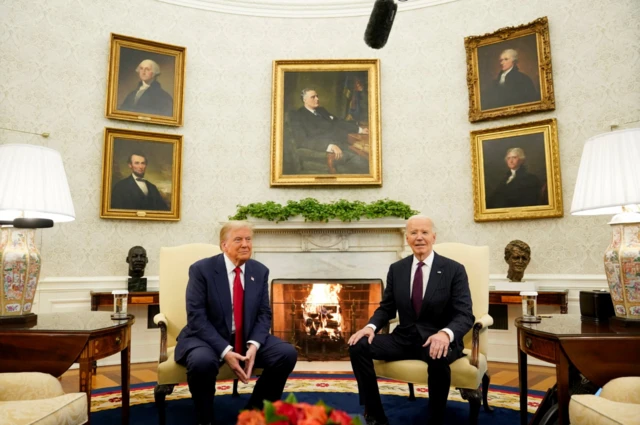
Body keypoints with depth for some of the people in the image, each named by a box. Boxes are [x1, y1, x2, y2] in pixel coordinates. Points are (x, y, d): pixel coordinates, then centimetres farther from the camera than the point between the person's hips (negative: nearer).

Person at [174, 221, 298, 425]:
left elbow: (264, 314, 2)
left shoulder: (260, 271, 2)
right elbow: (197, 317, -16)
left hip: (248, 339, 4)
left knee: (287, 353, -16)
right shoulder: (201, 269, -11)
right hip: (208, 338, -4)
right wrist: (225, 351, -26)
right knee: (202, 361, -36)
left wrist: (254, 345, -18)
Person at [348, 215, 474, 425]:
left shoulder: (454, 270, -5)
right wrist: (371, 326, -13)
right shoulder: (396, 269, 5)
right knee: (358, 345, -17)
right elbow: (386, 308, 10)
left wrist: (446, 333, -34)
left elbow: (465, 315, -12)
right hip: (404, 337, 4)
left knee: (438, 357, -38)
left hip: (437, 339, -3)